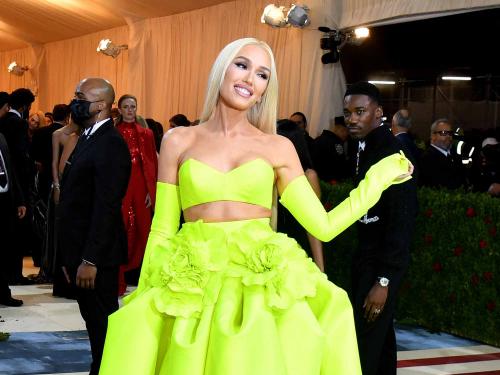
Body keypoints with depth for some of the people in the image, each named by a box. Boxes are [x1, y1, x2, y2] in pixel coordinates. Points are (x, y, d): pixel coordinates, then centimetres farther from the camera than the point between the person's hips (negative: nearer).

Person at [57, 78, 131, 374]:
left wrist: (90, 259, -23)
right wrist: (73, 256, 15)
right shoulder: (88, 138, 13)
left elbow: (106, 207, -22)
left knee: (102, 322, 1)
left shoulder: (111, 144, -17)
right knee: (93, 317, 16)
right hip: (81, 250, 9)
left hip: (97, 253, -9)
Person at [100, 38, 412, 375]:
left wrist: (381, 177, 6)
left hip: (264, 290, 0)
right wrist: (144, 298, 6)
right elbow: (162, 231, 8)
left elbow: (323, 226, 4)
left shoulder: (278, 147, 6)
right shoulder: (178, 141, 7)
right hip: (192, 293, 0)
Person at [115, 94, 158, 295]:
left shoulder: (145, 133, 10)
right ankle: (118, 283, -2)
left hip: (140, 188, 2)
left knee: (141, 232, 4)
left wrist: (151, 191, 0)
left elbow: (152, 164, 8)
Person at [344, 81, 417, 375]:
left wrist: (384, 279, -23)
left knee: (363, 342, -9)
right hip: (367, 255, 9)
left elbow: (402, 219, -21)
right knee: (379, 332, 17)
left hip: (383, 260, -9)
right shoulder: (365, 149, 8)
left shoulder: (393, 155, -18)